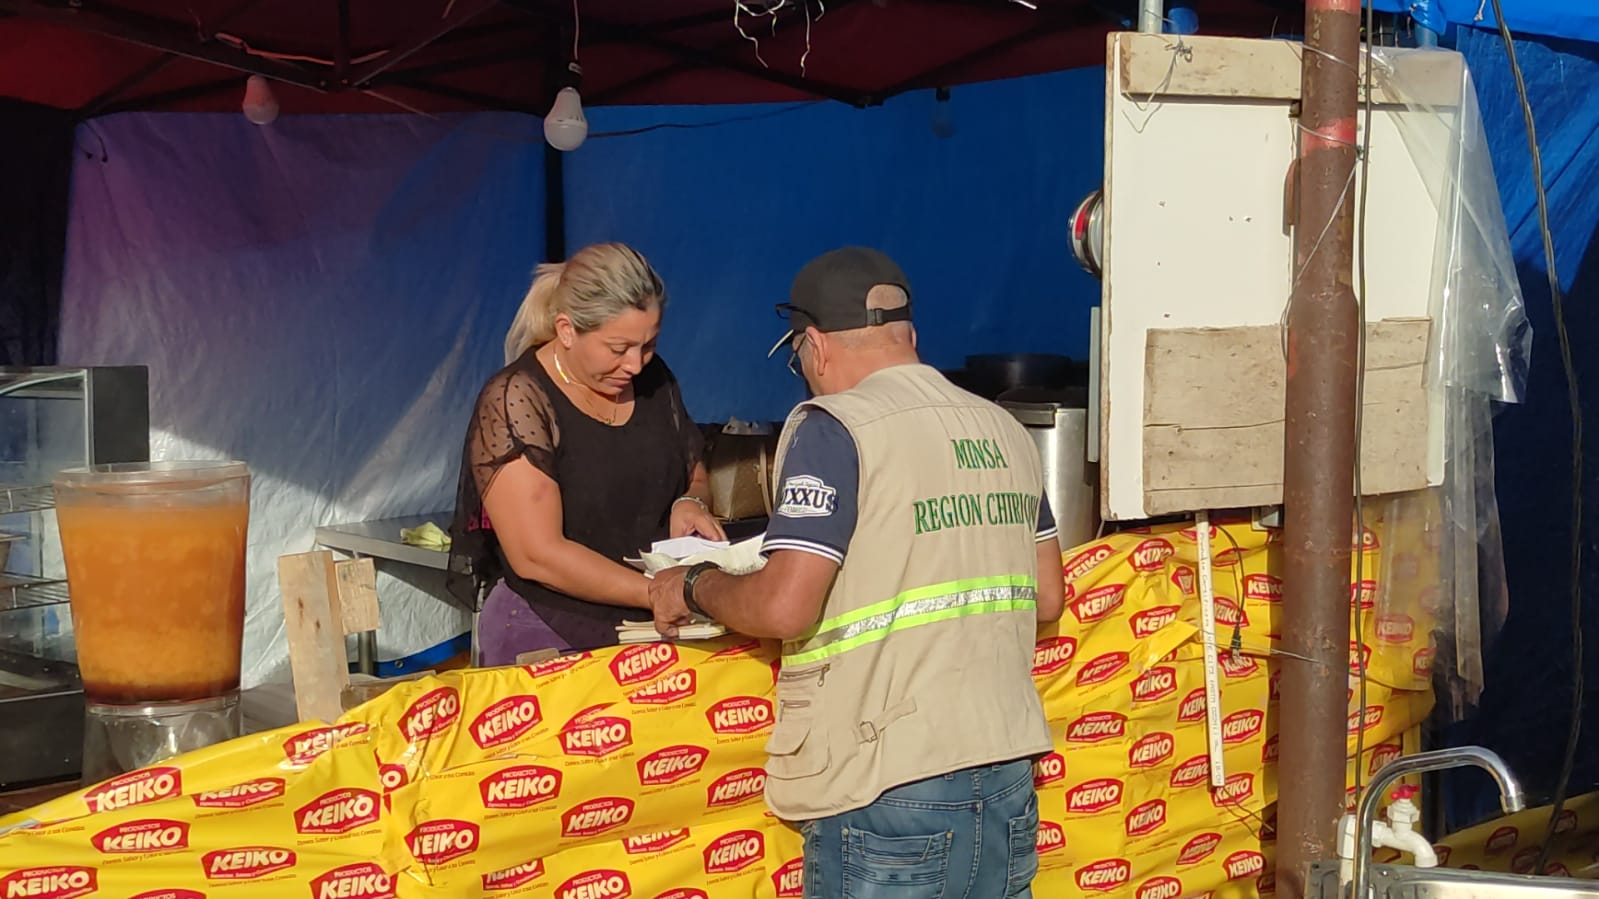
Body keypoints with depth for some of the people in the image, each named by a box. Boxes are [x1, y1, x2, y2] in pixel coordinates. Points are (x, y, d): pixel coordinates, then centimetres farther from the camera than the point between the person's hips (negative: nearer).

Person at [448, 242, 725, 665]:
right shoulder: (514, 402, -13)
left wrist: (691, 504, -3)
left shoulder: (654, 380, 6)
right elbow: (537, 556, -20)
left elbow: (696, 478, 21)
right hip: (545, 641, -5)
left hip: (651, 634, 5)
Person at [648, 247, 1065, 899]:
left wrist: (693, 589, 2)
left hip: (892, 789, -7)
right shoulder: (1005, 430, 11)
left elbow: (784, 608, -16)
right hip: (1008, 773, 7)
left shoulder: (833, 427, -10)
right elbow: (1047, 599, 18)